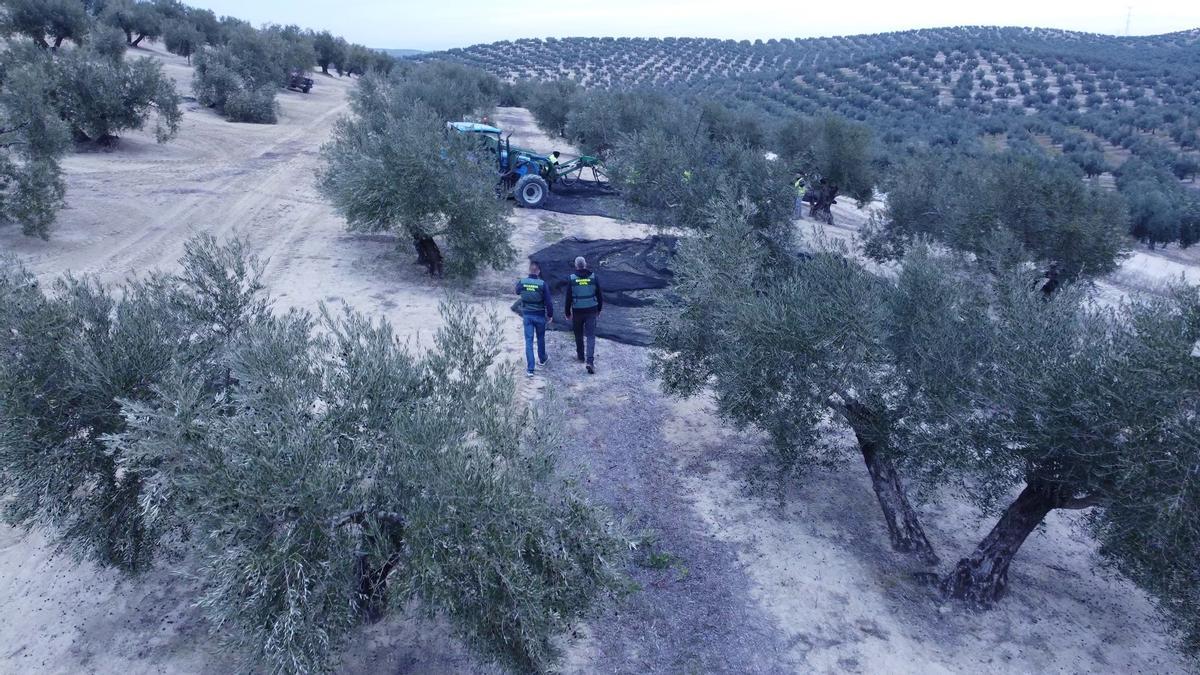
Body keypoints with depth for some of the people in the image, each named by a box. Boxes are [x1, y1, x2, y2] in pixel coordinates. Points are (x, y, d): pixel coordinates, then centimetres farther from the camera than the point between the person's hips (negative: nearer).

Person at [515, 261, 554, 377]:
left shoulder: (521, 282, -8)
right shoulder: (543, 284, -16)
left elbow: (517, 292, 15)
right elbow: (548, 302, -12)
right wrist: (550, 315, 2)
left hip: (527, 315, 1)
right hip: (540, 315, -1)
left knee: (529, 341, 2)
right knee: (540, 338, 21)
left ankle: (530, 369, -2)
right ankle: (542, 360, 40)